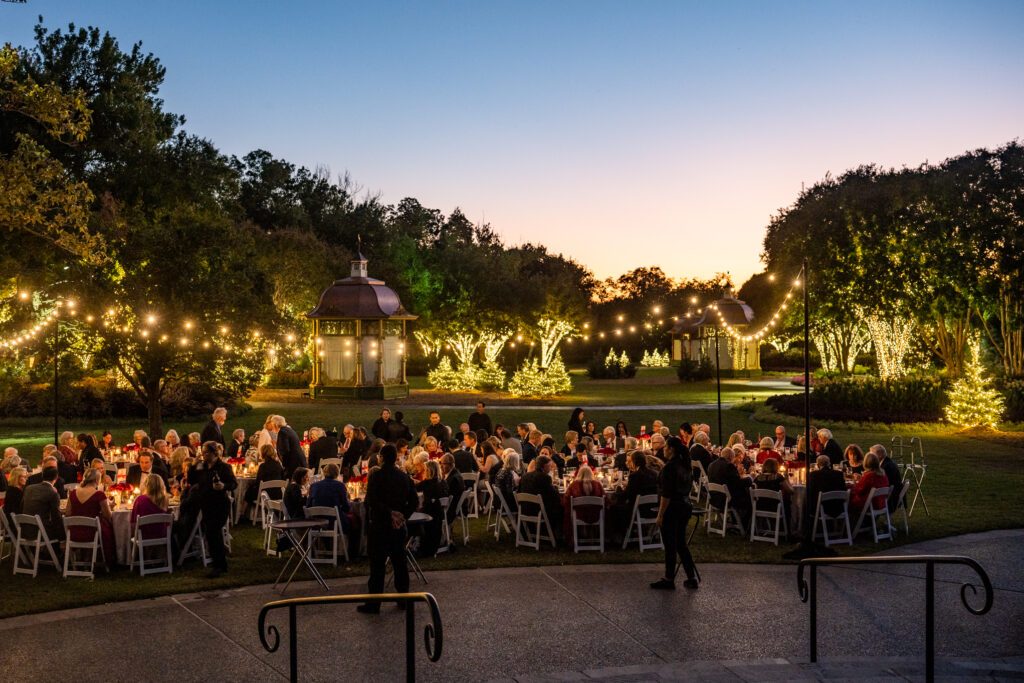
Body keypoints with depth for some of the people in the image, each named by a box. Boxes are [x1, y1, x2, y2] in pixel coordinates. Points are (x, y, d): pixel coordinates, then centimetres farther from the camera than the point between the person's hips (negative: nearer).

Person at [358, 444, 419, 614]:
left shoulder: (376, 475, -12)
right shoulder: (404, 476, 6)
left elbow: (371, 501, -21)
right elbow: (414, 501, 7)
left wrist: (390, 513, -15)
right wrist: (403, 515, 2)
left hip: (379, 526, -6)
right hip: (399, 527, 6)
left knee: (377, 565, -1)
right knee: (400, 562, 14)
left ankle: (373, 604, 3)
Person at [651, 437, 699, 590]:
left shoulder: (669, 467, -17)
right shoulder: (685, 465, 10)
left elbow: (666, 494, -19)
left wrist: (660, 514, -17)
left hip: (672, 508, -9)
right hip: (685, 506, 9)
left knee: (670, 545, 1)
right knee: (681, 544, 14)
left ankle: (669, 580, 10)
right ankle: (691, 578, 14)